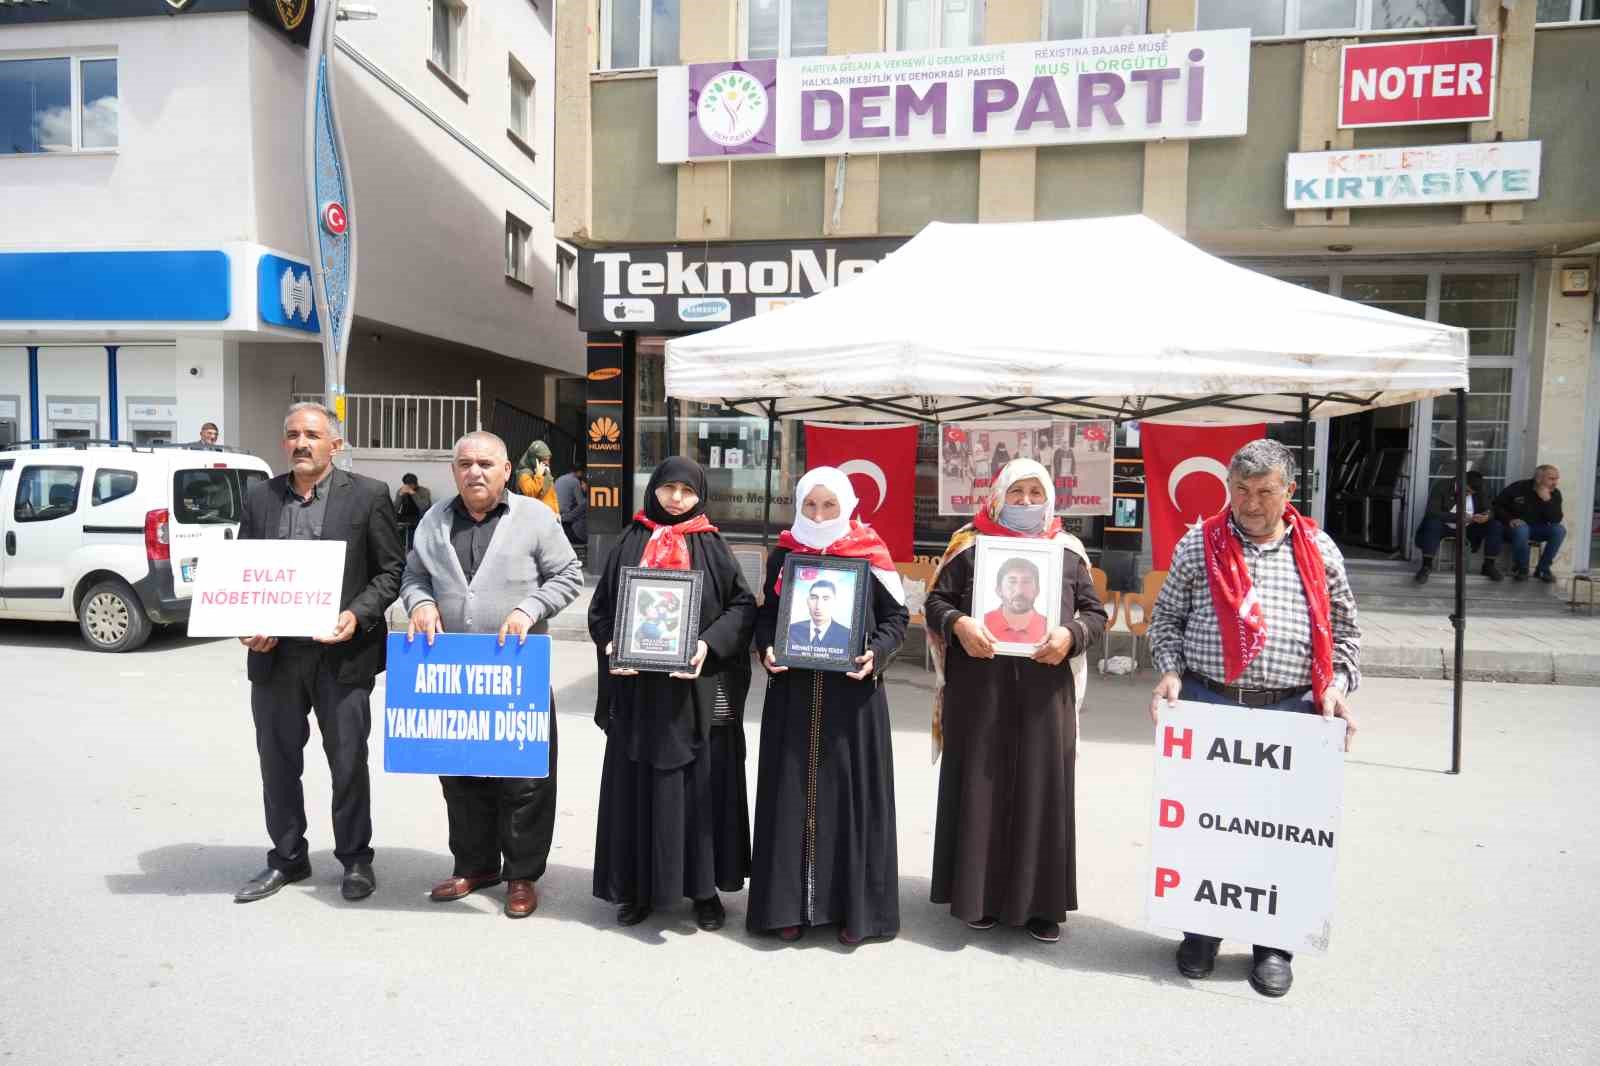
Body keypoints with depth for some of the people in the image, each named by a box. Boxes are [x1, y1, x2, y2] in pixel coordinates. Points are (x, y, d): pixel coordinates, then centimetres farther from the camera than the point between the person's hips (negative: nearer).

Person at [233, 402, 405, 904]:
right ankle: (287, 858, 32)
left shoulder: (368, 495, -3)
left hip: (341, 652, -4)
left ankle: (355, 858, 25)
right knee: (277, 761, 14)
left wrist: (357, 616, -16)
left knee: (348, 762, 8)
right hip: (274, 652, 4)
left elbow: (391, 569, -2)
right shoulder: (260, 497, 8)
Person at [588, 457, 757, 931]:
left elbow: (743, 605, -1)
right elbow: (601, 607, 9)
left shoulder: (711, 546, 4)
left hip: (698, 686, -1)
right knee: (639, 786, 6)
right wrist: (612, 647, -9)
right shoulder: (631, 542, 8)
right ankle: (638, 886, 20)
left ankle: (704, 886, 16)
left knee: (701, 786, 3)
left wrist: (709, 645, -16)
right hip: (638, 685, 1)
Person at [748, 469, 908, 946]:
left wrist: (877, 653, -13)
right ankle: (788, 904, 17)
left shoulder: (870, 554, 0)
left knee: (852, 794, 3)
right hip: (792, 691, 2)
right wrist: (766, 650, -6)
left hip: (853, 691, -2)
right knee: (792, 794, 5)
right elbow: (767, 613, 12)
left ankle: (853, 906, 16)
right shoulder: (783, 554, 6)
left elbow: (896, 615, 3)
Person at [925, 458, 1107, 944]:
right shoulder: (970, 544, 4)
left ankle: (1039, 901, 17)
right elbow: (936, 600, 4)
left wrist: (1070, 635, -9)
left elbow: (1095, 612, 11)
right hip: (979, 688, -1)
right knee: (980, 787, 4)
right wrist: (958, 624, -16)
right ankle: (979, 892, 17)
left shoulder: (1068, 552, 9)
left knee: (1041, 790, 5)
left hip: (1045, 691, 2)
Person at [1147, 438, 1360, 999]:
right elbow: (1166, 617, 9)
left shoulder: (1318, 550, 7)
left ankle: (1274, 944, 24)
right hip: (1208, 703, 0)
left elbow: (1344, 628, 13)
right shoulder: (1199, 545, 4)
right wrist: (1171, 672, -4)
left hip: (1290, 711, 0)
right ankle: (1201, 930, 27)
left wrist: (1338, 684, -1)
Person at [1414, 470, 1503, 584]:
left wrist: (1487, 517, -27)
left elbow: (1489, 511, -2)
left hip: (1468, 528, 4)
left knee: (1496, 526, -17)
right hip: (1444, 526, -4)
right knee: (1433, 522, -37)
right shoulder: (1442, 485, -16)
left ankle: (1489, 565, -8)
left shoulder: (1480, 491, -2)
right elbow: (1432, 512, -24)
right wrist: (1458, 517, -34)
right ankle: (1427, 565, -31)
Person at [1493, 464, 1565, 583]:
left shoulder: (1555, 494, -2)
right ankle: (1521, 568, -18)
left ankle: (1543, 569, -12)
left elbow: (1556, 520, -13)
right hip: (1518, 525, -4)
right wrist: (1509, 519, -21)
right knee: (1521, 529, -39)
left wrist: (1547, 501, -26)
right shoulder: (1518, 488, -12)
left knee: (1560, 530, -25)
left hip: (1538, 529, 4)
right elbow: (1497, 505, -5)